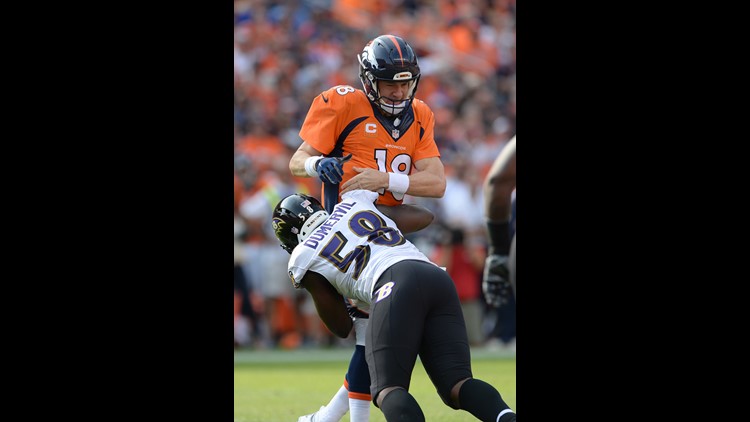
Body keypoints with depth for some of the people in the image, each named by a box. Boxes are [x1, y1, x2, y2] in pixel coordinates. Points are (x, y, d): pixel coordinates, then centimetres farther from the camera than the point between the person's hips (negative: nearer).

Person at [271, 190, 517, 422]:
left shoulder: (303, 260, 22)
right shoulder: (354, 200, 34)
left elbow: (342, 328, 29)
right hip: (438, 278, 5)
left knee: (387, 389, -6)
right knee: (457, 386, 0)